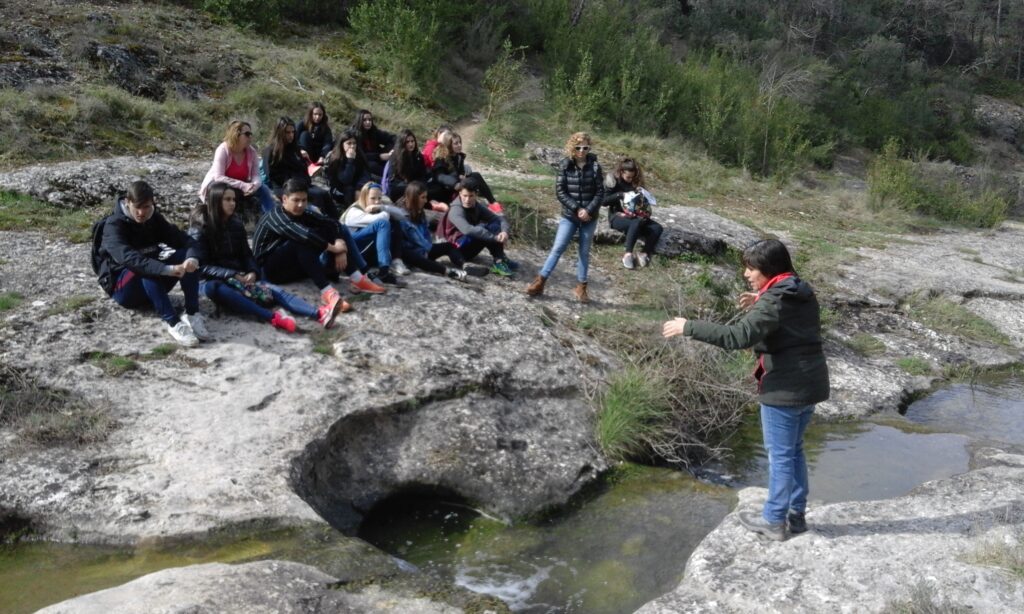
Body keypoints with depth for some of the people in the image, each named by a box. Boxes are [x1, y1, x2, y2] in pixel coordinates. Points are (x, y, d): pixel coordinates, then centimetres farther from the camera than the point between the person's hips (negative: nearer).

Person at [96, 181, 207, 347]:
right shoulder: (114, 225, -17)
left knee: (186, 256, -20)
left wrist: (192, 258, -35)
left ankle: (192, 314, -29)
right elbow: (128, 258, -35)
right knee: (145, 269, -38)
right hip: (122, 286, -5)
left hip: (153, 282, 5)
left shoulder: (155, 220, 1)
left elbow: (185, 239, -9)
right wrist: (166, 269, -50)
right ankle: (173, 323, -43)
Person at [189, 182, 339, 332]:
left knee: (273, 290, -22)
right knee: (214, 288, -41)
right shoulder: (199, 229, -7)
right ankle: (273, 317, -56)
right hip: (212, 281, -5)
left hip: (239, 278, 5)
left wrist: (252, 272, -14)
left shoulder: (236, 225, 9)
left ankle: (319, 314, -46)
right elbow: (201, 267, -13)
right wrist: (233, 275, -24)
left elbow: (246, 255, 9)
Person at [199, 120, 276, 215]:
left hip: (239, 188, 4)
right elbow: (218, 177, -32)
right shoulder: (223, 150, -24)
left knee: (263, 189, -17)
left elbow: (256, 176, -14)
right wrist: (242, 185, -38)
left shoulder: (252, 152, -11)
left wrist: (255, 185, -39)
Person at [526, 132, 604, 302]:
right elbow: (560, 191, -8)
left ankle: (581, 287, 17)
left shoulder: (595, 167, -5)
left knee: (584, 252, 9)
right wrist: (576, 209, -15)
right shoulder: (565, 165, -5)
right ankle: (540, 281, 0)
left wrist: (589, 210, -16)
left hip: (589, 218, 1)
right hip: (569, 216, -1)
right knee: (557, 248, -3)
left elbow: (600, 192, -4)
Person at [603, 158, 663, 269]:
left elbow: (644, 201, 15)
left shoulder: (637, 182, 8)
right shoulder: (614, 181, -5)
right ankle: (628, 254, -33)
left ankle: (644, 254, -18)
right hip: (617, 216, -5)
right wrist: (619, 195, -23)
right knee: (636, 224, -38)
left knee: (657, 228, -20)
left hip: (636, 217, 5)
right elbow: (604, 201, -10)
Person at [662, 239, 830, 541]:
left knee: (780, 455, 4)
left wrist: (688, 327, -27)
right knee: (794, 450, 21)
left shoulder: (773, 302, -20)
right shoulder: (804, 292, 6)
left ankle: (773, 520, 17)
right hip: (810, 385, 9)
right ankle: (797, 514, 30)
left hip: (784, 390, -9)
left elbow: (737, 336, -30)